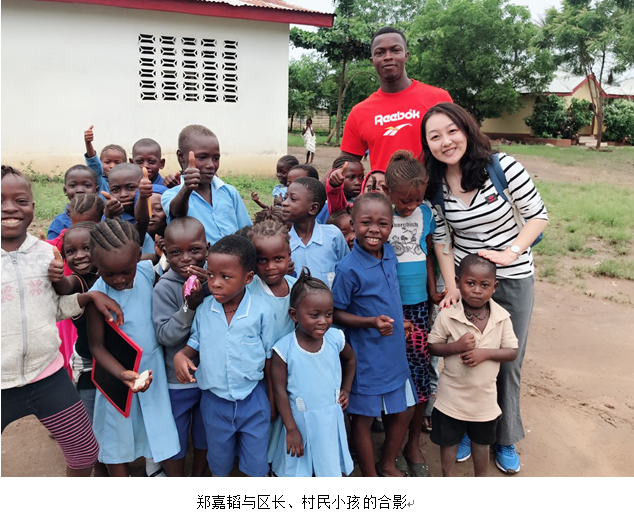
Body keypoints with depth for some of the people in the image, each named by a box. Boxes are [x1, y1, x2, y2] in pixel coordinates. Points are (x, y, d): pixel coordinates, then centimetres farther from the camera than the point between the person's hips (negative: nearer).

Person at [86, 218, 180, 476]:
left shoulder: (148, 271, -15)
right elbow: (96, 346, -18)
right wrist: (122, 374, -32)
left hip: (153, 366, 3)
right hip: (119, 371, -3)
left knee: (156, 424, 20)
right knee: (118, 435, 17)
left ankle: (155, 465, 48)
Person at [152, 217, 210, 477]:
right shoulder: (164, 288, -17)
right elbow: (164, 335, -20)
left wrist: (212, 287, -27)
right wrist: (190, 306, -31)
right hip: (177, 379, -2)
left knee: (205, 436, 22)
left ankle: (199, 477, 47)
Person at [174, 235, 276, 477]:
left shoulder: (261, 310, -15)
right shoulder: (204, 309, -9)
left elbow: (269, 358, -5)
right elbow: (195, 343, 6)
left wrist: (272, 401, 3)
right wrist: (181, 355, -17)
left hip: (253, 400, -2)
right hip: (215, 400, 3)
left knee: (256, 463, 15)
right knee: (219, 462, 24)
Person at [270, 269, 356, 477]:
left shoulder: (335, 338, -13)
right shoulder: (284, 349, -22)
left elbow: (350, 359, 11)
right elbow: (280, 391, -14)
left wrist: (346, 389, 6)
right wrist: (291, 429, -12)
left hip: (331, 419, 3)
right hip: (300, 421, -2)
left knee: (332, 469, 20)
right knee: (297, 471, 18)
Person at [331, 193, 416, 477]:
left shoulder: (389, 253, -3)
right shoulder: (348, 268, -23)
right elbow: (335, 314, -16)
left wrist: (398, 320, 11)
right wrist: (371, 322, -27)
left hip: (395, 353, 7)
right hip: (365, 356, -7)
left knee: (402, 412, 20)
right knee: (364, 417, 13)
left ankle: (387, 464, 45)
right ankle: (370, 477, 36)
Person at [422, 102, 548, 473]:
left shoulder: (501, 166, -16)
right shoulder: (435, 185, -7)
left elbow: (539, 215, -9)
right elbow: (441, 240, -2)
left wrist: (511, 252, -21)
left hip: (514, 279, -2)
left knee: (508, 361, 9)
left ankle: (506, 439, 32)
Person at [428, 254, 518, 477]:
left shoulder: (502, 317, -12)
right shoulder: (448, 314, -18)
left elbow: (512, 352, -8)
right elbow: (433, 346, -10)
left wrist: (486, 353, -24)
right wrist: (456, 346, -28)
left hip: (484, 395, 2)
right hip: (452, 394, -2)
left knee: (481, 441, 24)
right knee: (448, 440, 18)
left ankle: (481, 479, 48)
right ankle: (447, 478, 41)